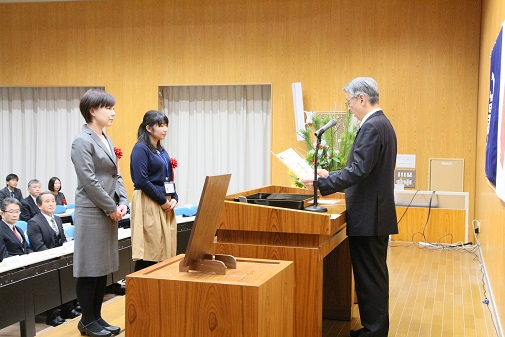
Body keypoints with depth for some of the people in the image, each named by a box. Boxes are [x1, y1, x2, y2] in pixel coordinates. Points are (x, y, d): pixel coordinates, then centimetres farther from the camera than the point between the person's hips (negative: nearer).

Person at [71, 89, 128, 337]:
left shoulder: (106, 139, 14)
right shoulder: (82, 141, -12)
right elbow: (89, 181, -18)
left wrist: (122, 202, 2)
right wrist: (111, 208, -14)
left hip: (109, 212, 9)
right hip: (92, 213, -9)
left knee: (104, 267, 12)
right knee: (90, 269, 0)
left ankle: (97, 317, 22)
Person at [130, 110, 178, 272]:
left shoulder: (161, 150, 16)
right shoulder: (141, 149, -9)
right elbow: (142, 181, -16)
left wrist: (174, 198, 3)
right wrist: (163, 201, -13)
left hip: (165, 205, 8)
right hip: (149, 205, -8)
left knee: (165, 249, 8)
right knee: (149, 252, -7)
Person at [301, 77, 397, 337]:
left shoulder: (372, 127, -18)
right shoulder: (382, 123, 14)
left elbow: (358, 170, -25)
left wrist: (321, 183, -21)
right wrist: (330, 177, 17)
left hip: (368, 217, -10)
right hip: (376, 214, 10)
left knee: (369, 276, -2)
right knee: (374, 274, 16)